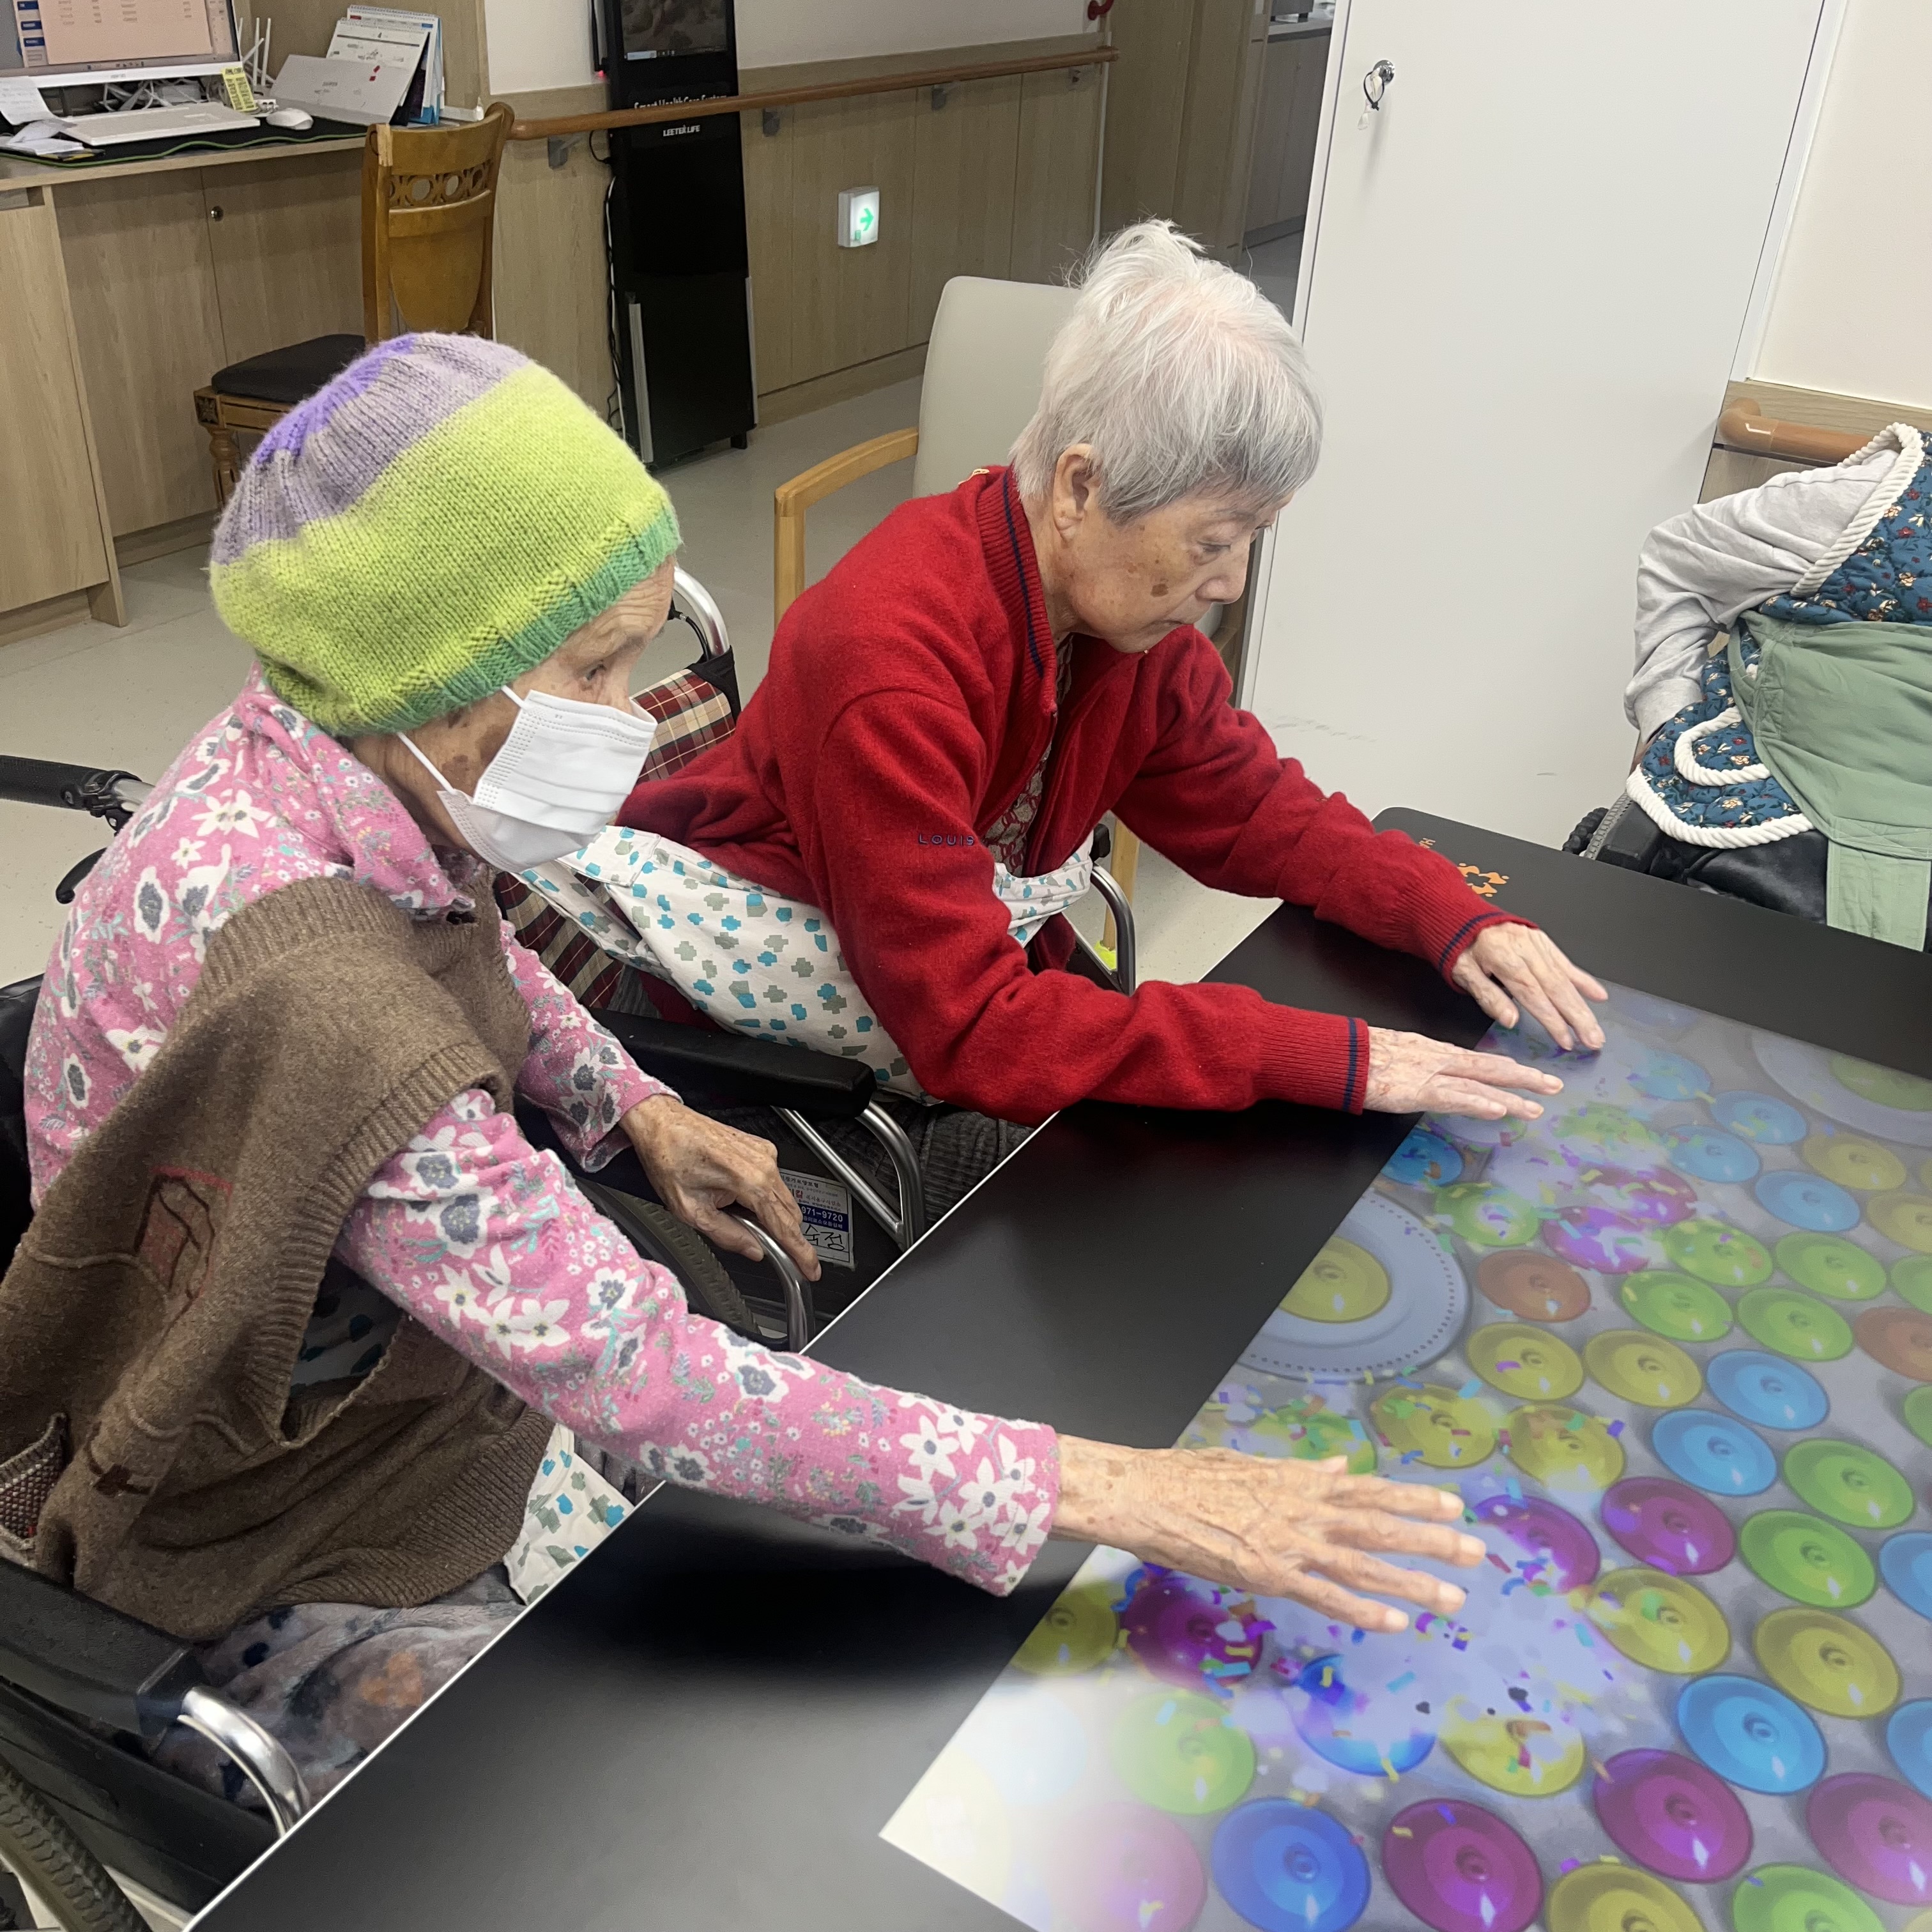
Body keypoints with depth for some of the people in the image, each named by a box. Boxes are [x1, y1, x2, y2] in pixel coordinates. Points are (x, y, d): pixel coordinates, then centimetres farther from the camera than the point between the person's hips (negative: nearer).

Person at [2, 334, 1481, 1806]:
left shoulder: (320, 765, -11)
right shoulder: (305, 991, -40)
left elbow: (479, 962, 13)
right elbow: (641, 1376, -39)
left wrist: (638, 1108, -2)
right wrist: (1092, 1488, -35)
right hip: (279, 1561, -7)